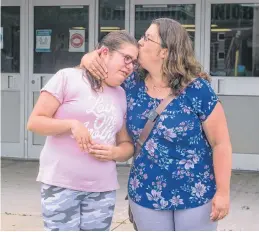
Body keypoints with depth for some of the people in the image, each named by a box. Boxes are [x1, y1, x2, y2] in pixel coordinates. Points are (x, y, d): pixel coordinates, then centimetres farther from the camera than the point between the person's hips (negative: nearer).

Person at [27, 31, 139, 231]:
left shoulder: (122, 96, 11)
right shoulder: (68, 77, -4)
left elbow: (127, 144, 17)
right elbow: (34, 121, -4)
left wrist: (114, 152, -5)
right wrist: (71, 124, -19)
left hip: (103, 188, 5)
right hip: (61, 184, -4)